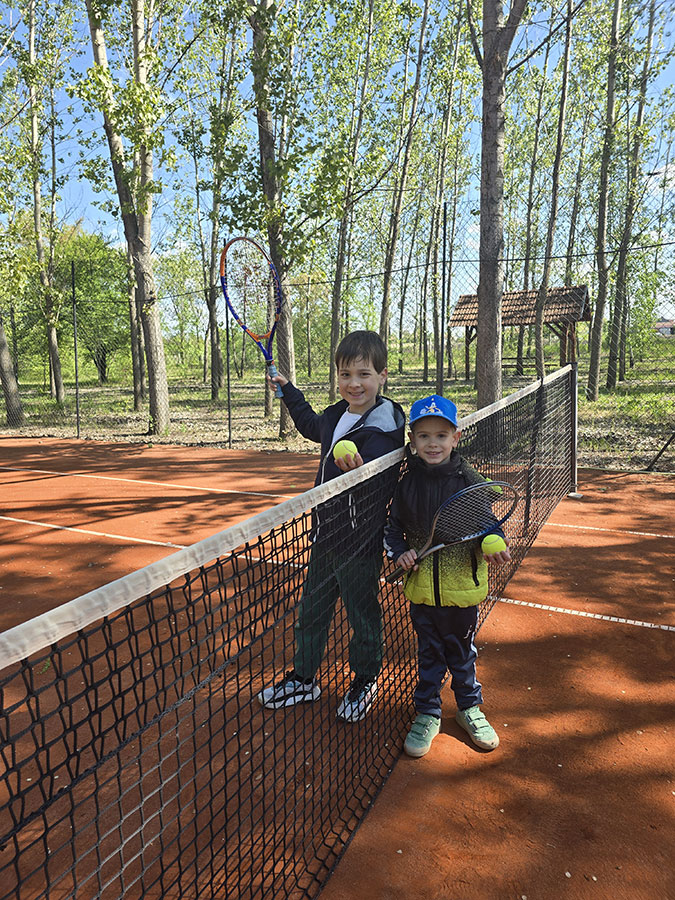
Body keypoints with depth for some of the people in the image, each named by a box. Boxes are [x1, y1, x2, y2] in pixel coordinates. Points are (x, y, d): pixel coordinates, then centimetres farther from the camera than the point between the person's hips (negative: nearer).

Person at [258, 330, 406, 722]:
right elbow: (311, 425, 27)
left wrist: (357, 468, -55)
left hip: (360, 542, -7)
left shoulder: (383, 428, -20)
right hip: (326, 534, 8)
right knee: (311, 610, 19)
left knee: (363, 613, 12)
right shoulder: (337, 415, 4)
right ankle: (304, 678, 39)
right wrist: (288, 389, 32)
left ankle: (365, 682, 36)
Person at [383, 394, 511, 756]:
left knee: (462, 651, 18)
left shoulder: (469, 481, -10)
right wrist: (399, 552, -13)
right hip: (422, 586, 1)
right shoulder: (407, 484, -5)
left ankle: (469, 708, 42)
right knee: (428, 652, 15)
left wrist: (494, 545, -23)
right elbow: (393, 527, 4)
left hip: (462, 586, -1)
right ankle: (427, 714, 35)